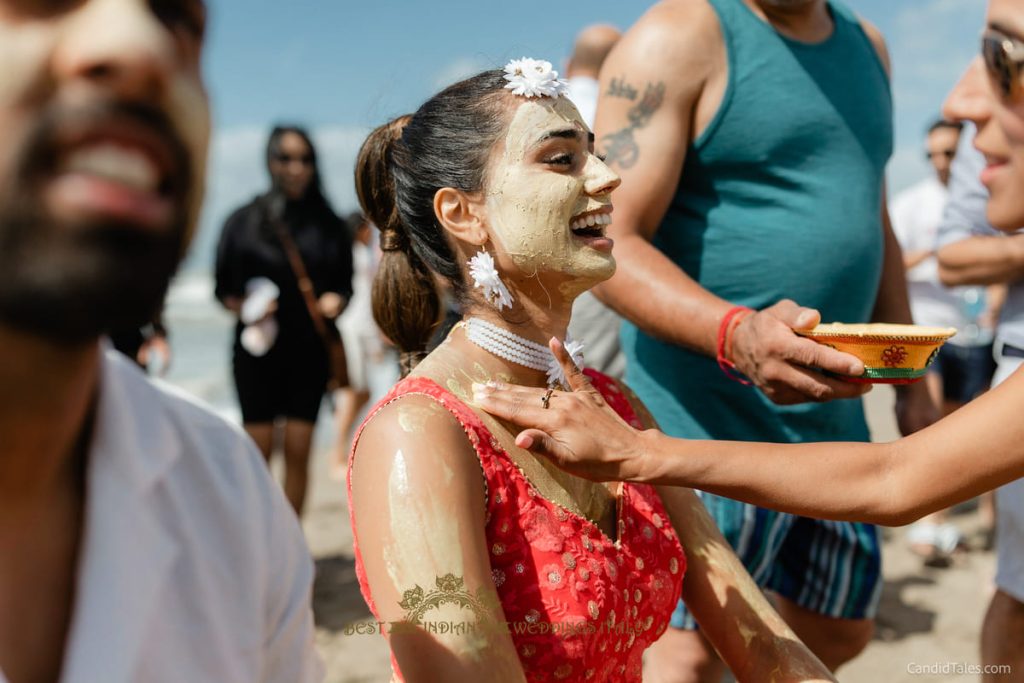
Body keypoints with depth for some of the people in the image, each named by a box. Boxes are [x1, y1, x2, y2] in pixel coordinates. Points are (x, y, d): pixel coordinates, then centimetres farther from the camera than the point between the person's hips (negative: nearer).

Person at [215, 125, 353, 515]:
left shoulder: (329, 226, 7)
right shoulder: (244, 221, 3)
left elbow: (345, 283, 12)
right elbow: (223, 288, 5)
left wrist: (336, 300, -9)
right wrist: (243, 304, -15)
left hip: (311, 349, 1)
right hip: (260, 350, -1)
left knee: (298, 452, 3)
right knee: (259, 450, 0)